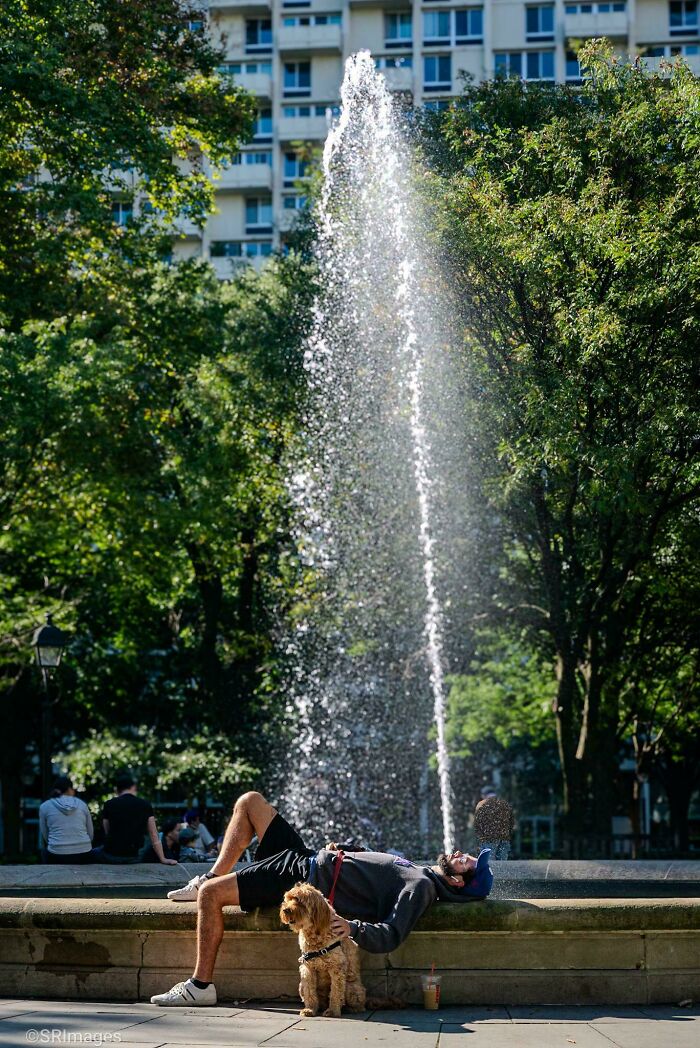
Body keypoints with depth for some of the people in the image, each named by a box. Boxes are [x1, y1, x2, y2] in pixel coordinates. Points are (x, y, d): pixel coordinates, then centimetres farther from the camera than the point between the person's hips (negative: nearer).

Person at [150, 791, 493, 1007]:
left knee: (210, 894, -18)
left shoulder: (421, 888, -17)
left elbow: (388, 937, -31)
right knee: (250, 801, 14)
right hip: (306, 857, 9)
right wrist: (337, 854, 12)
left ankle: (201, 985, -3)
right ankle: (210, 879, 19)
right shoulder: (420, 872, 10)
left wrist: (353, 927, -45)